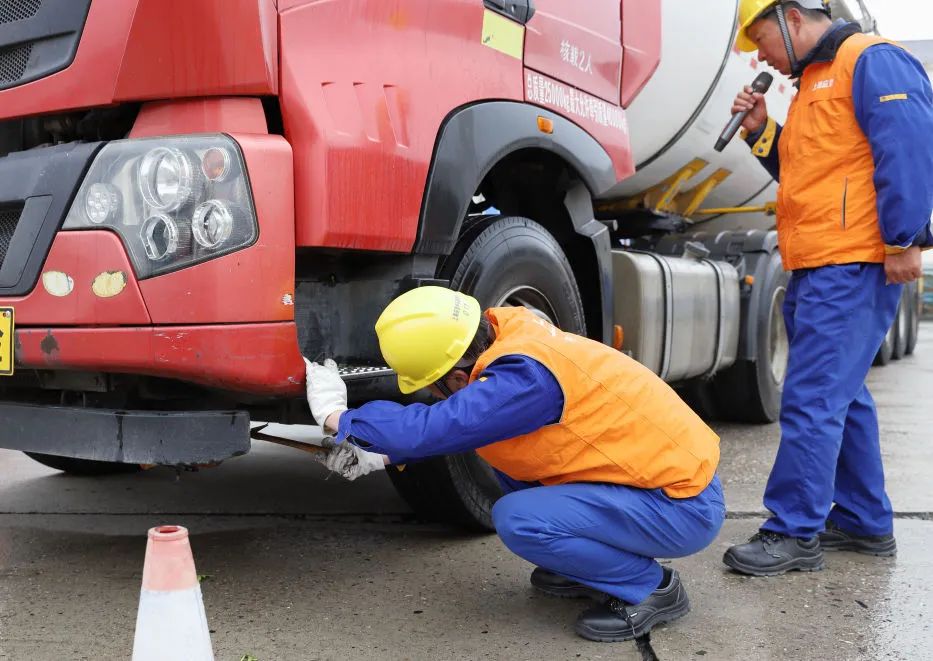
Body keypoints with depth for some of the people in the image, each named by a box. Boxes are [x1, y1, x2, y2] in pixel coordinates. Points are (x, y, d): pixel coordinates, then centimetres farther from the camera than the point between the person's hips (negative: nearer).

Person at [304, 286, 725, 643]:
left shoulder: (526, 375, -30)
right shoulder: (507, 333, -3)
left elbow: (435, 427, -33)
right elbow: (455, 423, 11)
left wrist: (336, 417, -18)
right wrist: (382, 455, 5)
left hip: (686, 503, -9)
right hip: (665, 465, 9)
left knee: (517, 519, -23)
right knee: (496, 439, 7)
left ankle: (650, 588, -2)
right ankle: (587, 568, 15)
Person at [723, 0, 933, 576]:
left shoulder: (872, 60, -7)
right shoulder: (813, 83, 23)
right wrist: (763, 133, 12)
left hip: (853, 268, -10)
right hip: (817, 270, 11)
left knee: (813, 399, -10)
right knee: (842, 395, 15)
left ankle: (795, 532, -3)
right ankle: (865, 521, 26)